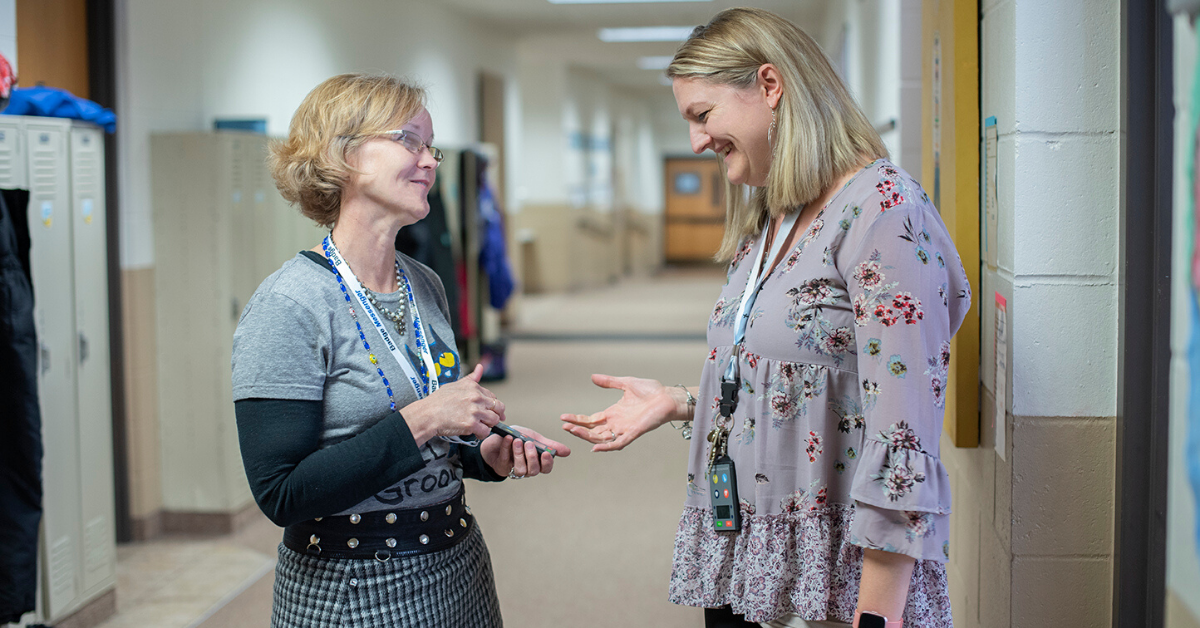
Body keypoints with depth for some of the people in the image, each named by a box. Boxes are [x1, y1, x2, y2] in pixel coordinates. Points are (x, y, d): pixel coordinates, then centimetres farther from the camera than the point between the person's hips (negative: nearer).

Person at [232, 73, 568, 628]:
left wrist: (486, 453, -3)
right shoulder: (288, 306, -17)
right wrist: (419, 422, -24)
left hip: (459, 572, 7)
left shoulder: (426, 287, 5)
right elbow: (282, 494, -22)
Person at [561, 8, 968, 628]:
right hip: (741, 560, 8)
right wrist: (676, 402, 6)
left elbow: (903, 433, -21)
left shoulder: (882, 209, -16)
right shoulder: (763, 227, 12)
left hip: (838, 577, -8)